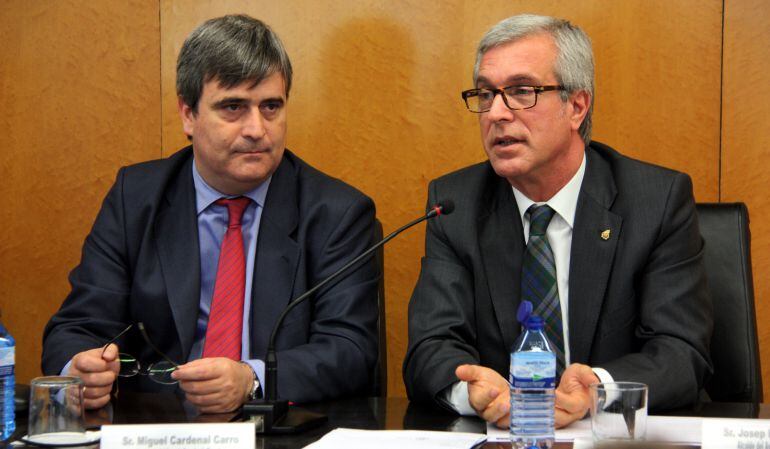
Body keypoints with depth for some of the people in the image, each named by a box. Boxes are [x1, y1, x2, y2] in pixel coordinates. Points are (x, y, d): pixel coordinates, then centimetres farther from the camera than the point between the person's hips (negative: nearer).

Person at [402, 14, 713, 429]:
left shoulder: (661, 199, -3)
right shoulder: (453, 203, 3)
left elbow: (681, 353, -9)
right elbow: (431, 347, -4)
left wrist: (596, 387, -29)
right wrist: (470, 390, -27)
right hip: (490, 430, 2)